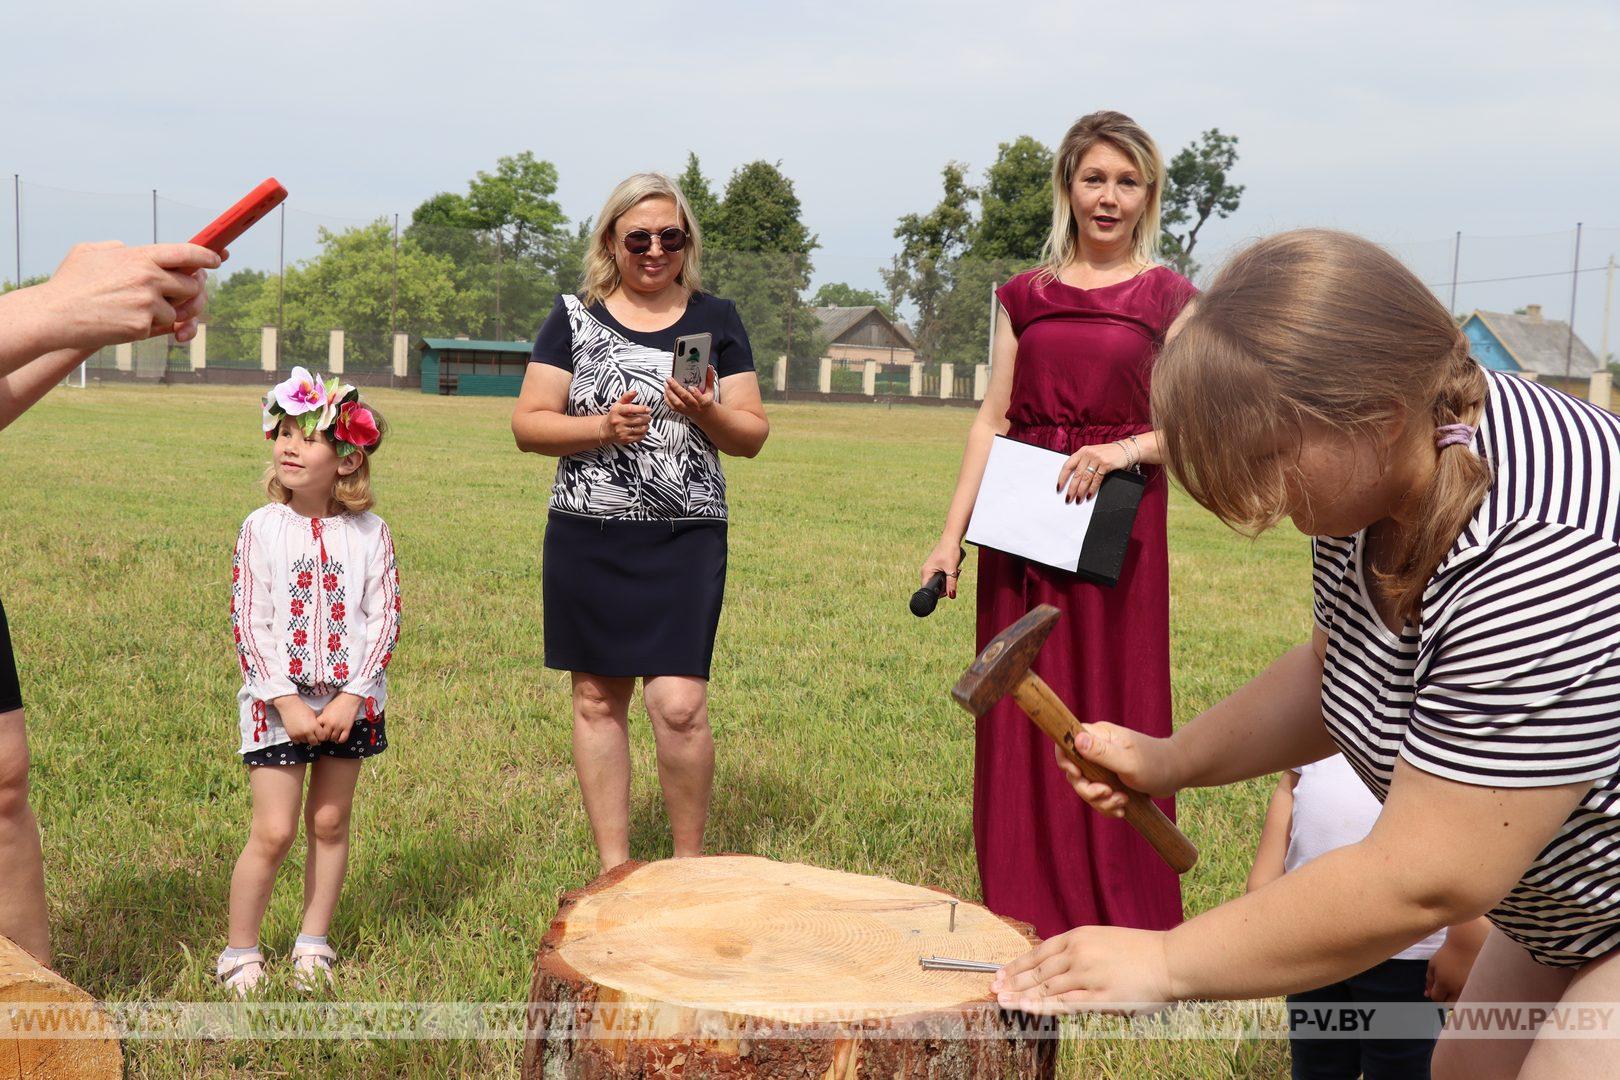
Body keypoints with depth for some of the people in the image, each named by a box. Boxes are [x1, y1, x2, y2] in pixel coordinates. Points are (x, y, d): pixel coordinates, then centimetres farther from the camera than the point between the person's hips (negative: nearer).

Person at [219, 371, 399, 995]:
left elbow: (384, 619, -2)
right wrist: (287, 703, -14)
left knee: (330, 824, 10)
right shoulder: (261, 529, -4)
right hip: (277, 700, -1)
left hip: (349, 701, 2)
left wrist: (352, 697, -12)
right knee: (274, 831, -2)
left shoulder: (369, 534, -2)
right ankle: (240, 952, 14)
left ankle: (313, 943, 25)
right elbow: (248, 624, -7)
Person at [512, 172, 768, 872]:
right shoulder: (575, 317, 6)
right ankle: (614, 868, 19)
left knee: (678, 703, -11)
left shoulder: (716, 320, 8)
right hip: (587, 537, 1)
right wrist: (601, 428, -14)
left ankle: (690, 862, 9)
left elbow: (752, 436, 7)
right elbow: (527, 425, 2)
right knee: (597, 698, 6)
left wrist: (707, 414, -14)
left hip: (686, 539, -1)